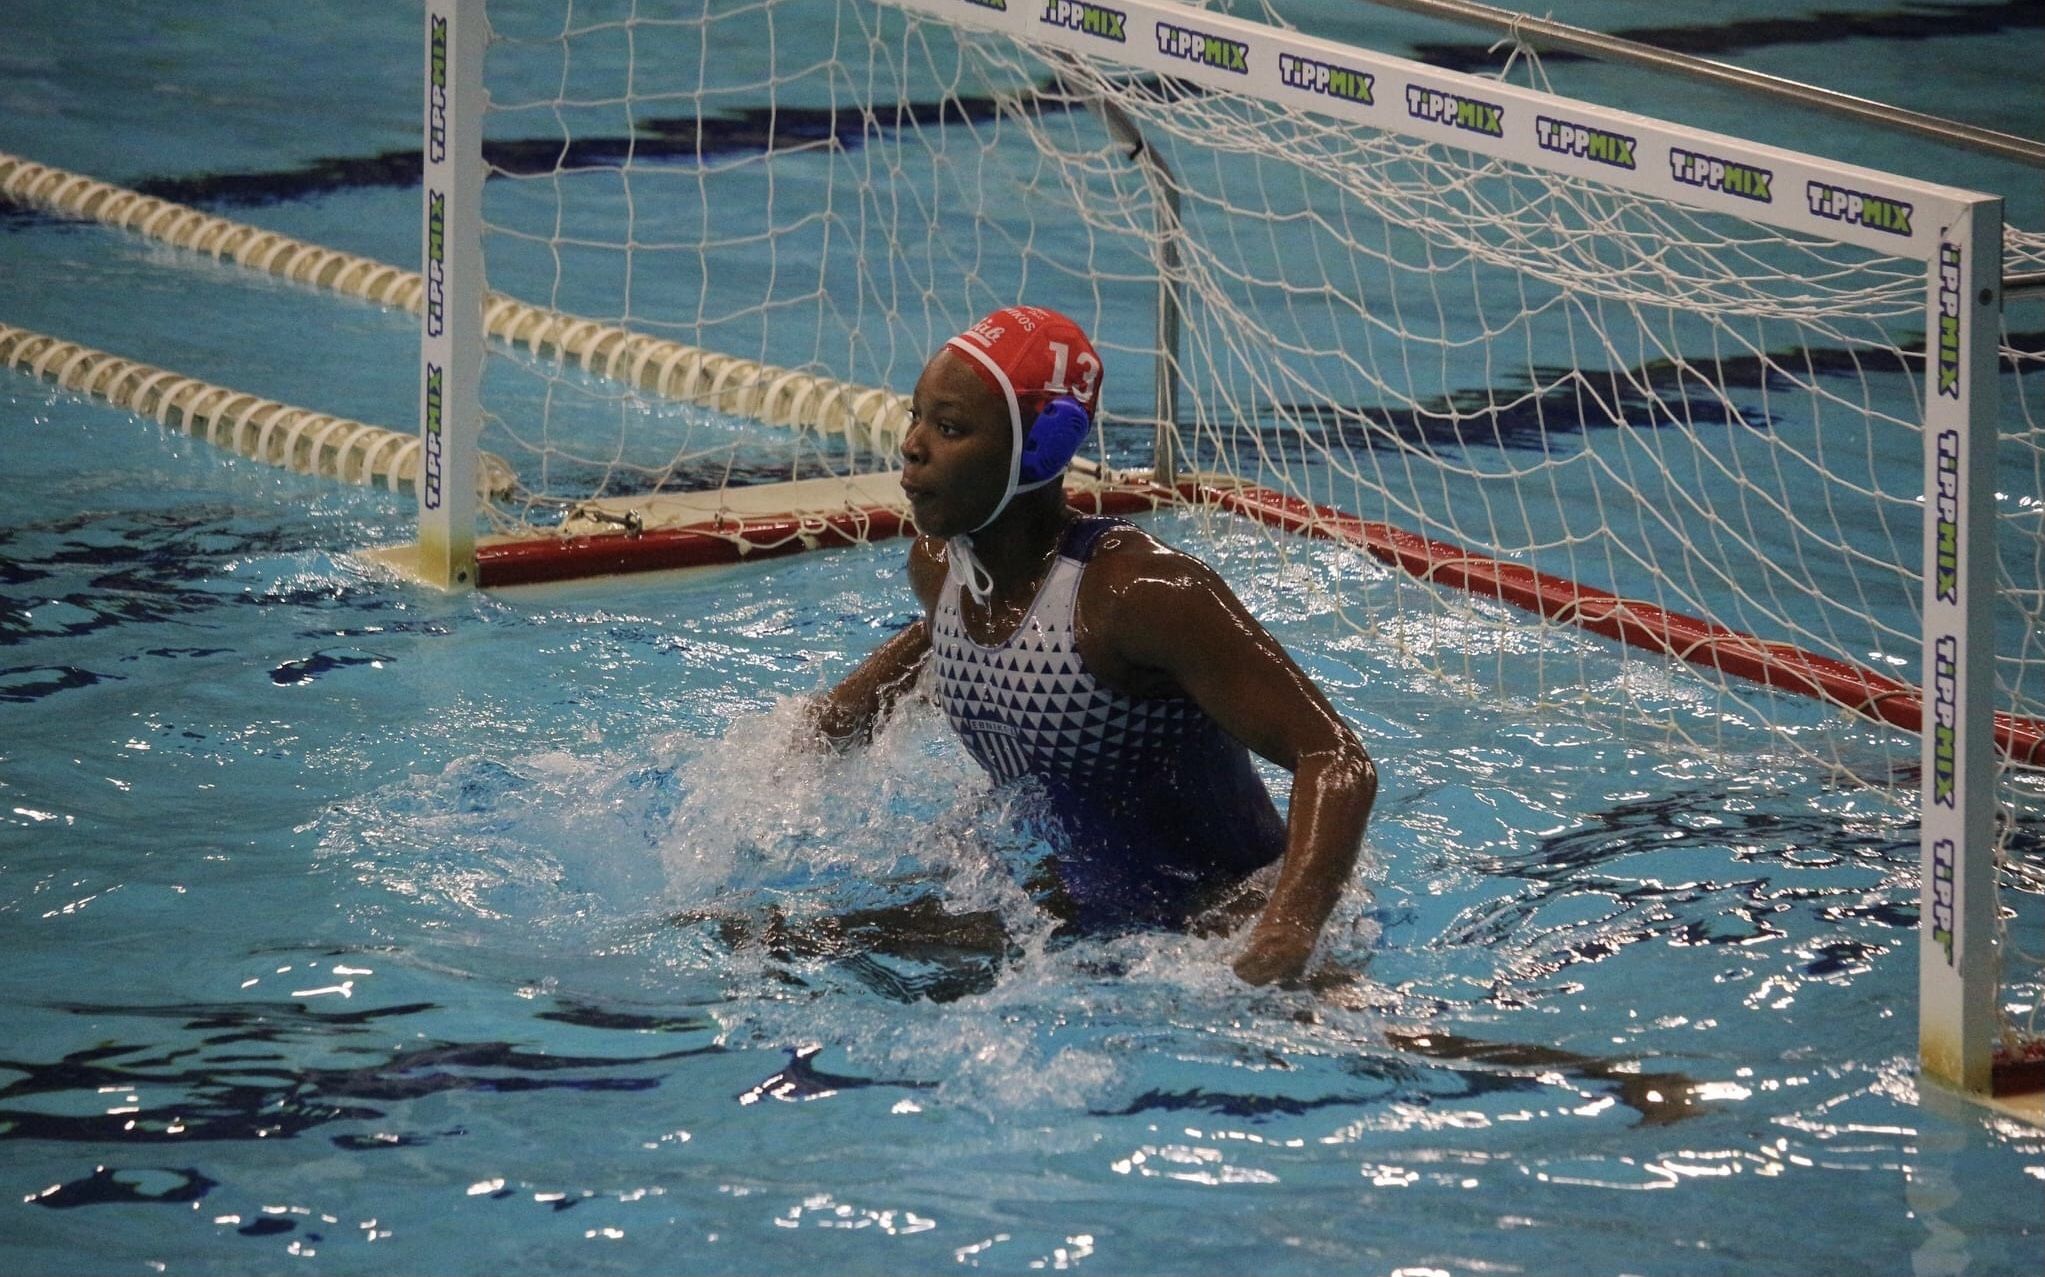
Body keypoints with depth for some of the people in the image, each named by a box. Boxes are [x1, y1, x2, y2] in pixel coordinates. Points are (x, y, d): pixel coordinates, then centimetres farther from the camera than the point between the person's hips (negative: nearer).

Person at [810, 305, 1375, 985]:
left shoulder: (1144, 592, -26)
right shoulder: (939, 565, -2)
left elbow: (1336, 761, -30)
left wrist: (1291, 930, -46)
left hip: (1221, 922, -8)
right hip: (1083, 912, 8)